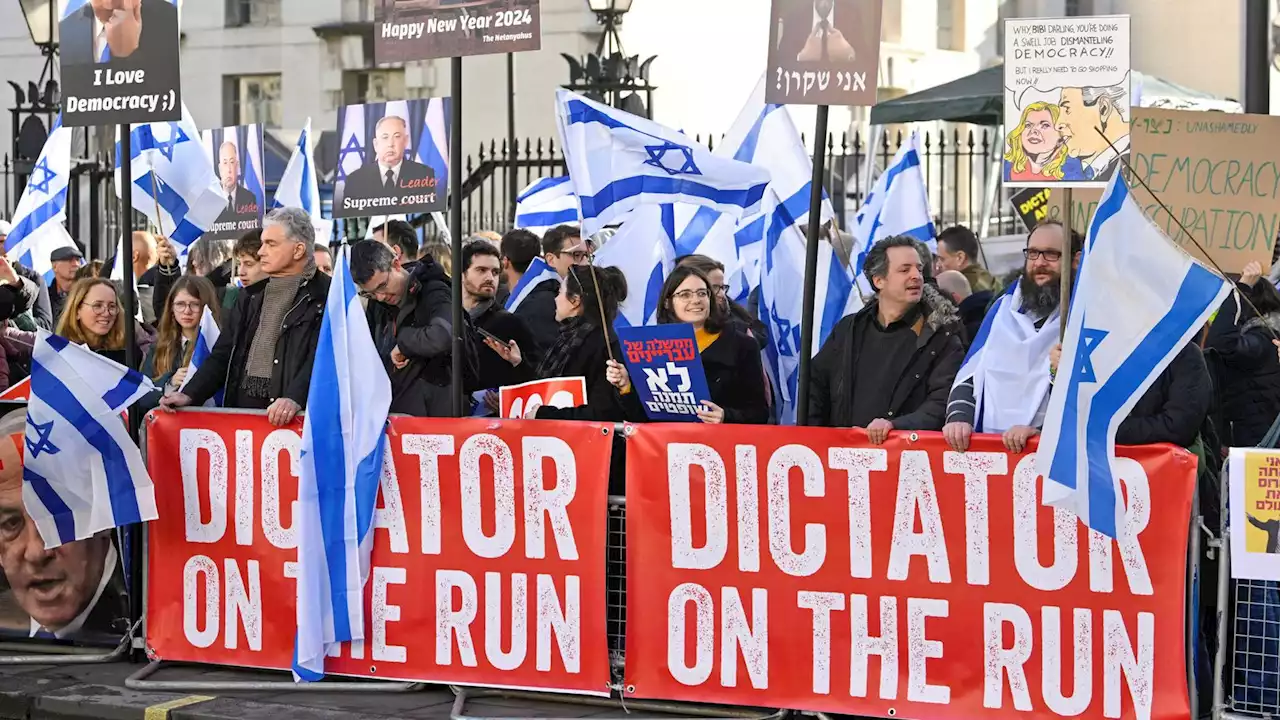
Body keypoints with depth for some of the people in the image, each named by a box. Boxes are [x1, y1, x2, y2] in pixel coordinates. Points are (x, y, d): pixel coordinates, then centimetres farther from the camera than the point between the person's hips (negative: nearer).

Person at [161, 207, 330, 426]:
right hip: (240, 406, 6)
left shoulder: (324, 296, -4)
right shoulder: (251, 296, 18)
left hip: (290, 417, -6)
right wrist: (190, 395, 3)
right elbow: (223, 354, 17)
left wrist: (294, 398, -31)